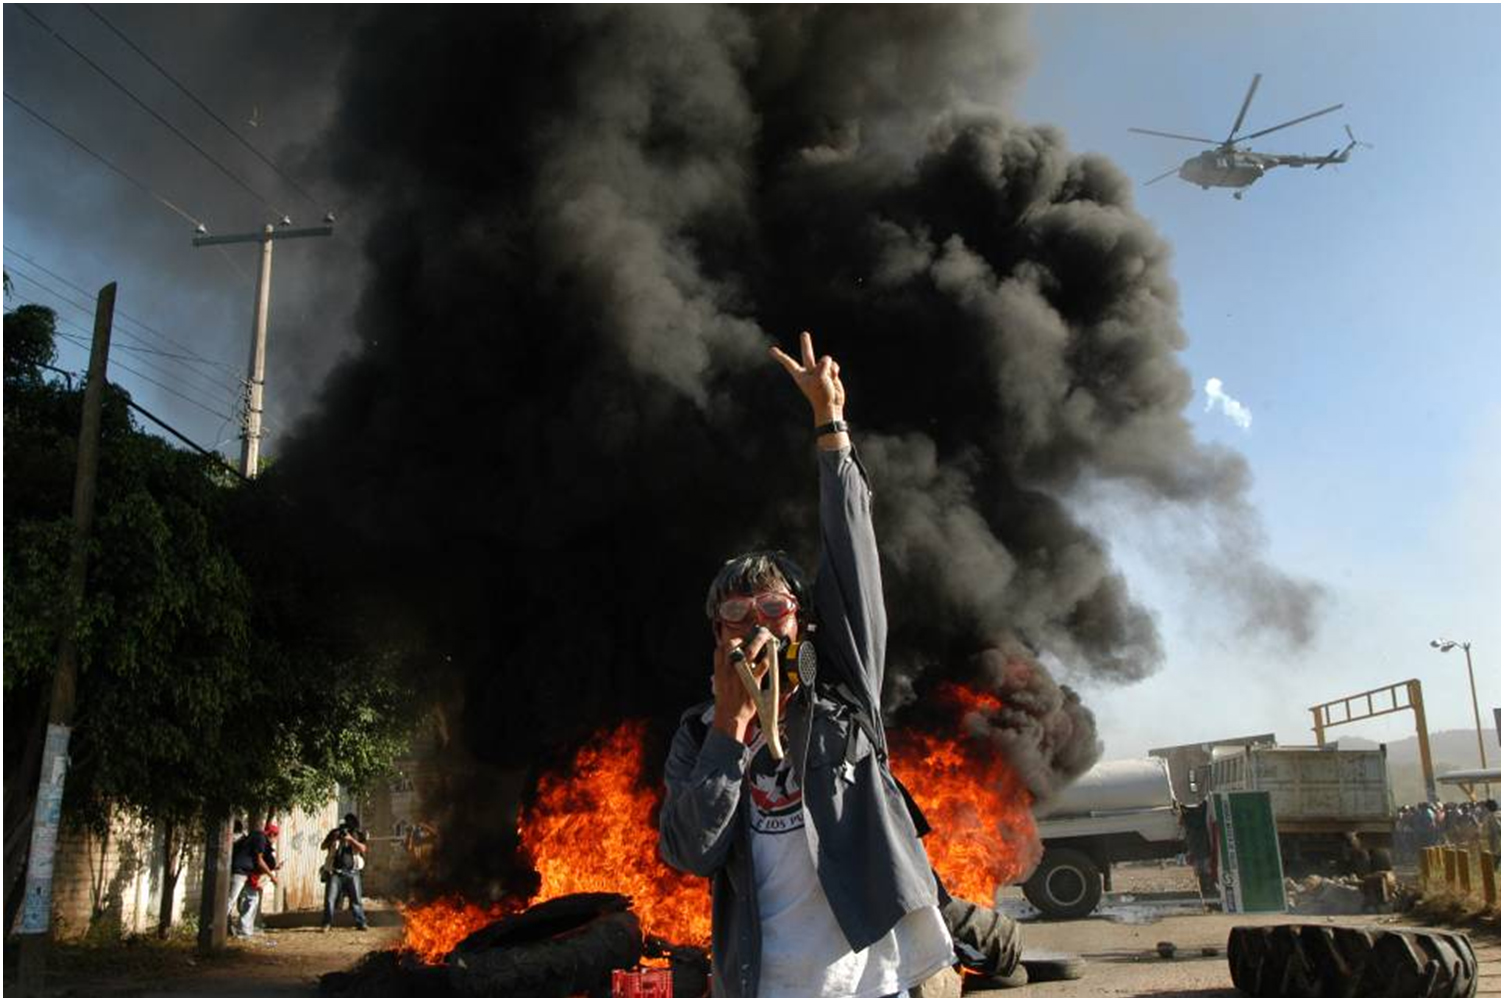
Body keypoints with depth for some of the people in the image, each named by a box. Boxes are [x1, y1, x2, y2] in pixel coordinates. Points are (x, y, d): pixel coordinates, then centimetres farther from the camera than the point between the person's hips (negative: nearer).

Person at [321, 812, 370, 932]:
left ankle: (361, 923, 6)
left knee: (356, 899, 0)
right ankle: (327, 923, 6)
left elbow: (363, 848, -10)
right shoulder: (335, 832, 8)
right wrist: (333, 839, -11)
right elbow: (323, 847, 7)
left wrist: (351, 839, -20)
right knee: (330, 898, -4)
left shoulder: (360, 835, 6)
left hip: (352, 872, -1)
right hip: (335, 871, 1)